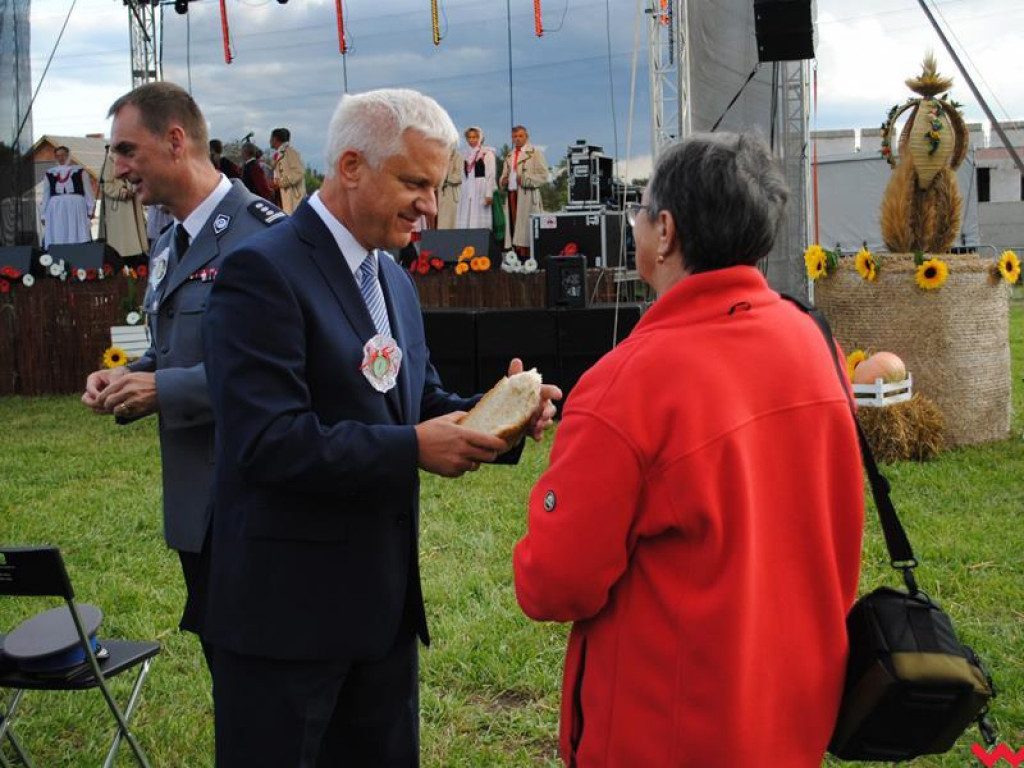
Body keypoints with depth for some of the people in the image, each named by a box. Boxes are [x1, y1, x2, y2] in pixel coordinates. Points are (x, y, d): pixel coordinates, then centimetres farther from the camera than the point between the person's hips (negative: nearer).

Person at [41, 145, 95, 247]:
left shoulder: (79, 171, 8)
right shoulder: (49, 174, 14)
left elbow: (88, 192, 5)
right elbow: (45, 196, 16)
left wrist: (90, 210, -2)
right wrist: (43, 214, 13)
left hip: (76, 209, -2)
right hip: (56, 210, 2)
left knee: (77, 238, -5)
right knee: (57, 240, -2)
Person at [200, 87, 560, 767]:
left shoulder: (394, 279, 13)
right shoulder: (263, 271, -16)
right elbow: (269, 440, -24)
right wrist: (413, 449, -24)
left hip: (384, 600, 9)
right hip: (288, 607, -8)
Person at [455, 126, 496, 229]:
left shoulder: (487, 154, 0)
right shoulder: (465, 155, 16)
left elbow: (491, 175, -5)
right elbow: (464, 176, 17)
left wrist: (489, 194, -13)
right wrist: (462, 193, 10)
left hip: (481, 190, -5)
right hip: (468, 191, 5)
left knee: (479, 222, -9)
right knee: (466, 220, -2)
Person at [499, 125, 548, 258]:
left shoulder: (535, 153, 3)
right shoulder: (509, 156, 22)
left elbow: (543, 176, -3)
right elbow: (504, 175, 30)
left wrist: (525, 179, -14)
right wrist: (503, 181, 6)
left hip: (528, 196, -6)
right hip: (512, 194, 6)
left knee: (526, 229, -12)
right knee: (514, 228, 0)